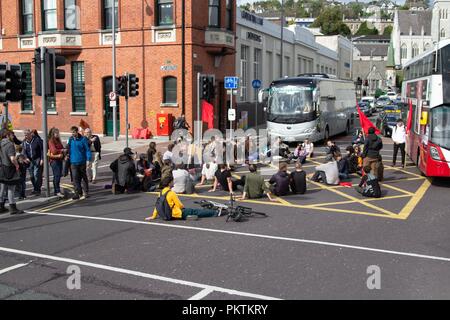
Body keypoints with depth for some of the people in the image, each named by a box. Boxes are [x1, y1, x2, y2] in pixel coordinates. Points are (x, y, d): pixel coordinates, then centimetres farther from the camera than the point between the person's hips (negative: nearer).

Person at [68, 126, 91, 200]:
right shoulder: (71, 139, 5)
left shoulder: (83, 139, -7)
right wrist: (68, 155, 6)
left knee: (84, 177, 11)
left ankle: (85, 192, 21)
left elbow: (87, 149, -7)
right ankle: (78, 193, -2)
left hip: (82, 161, -2)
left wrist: (88, 159, -15)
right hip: (73, 162, 3)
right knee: (75, 178, -5)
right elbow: (69, 148, 17)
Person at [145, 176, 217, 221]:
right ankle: (215, 213, 8)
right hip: (178, 214, -8)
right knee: (195, 211, 2)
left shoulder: (161, 193, 3)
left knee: (192, 210, 21)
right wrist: (184, 207, 8)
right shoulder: (171, 193, -19)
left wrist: (154, 216, 13)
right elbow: (179, 205, -14)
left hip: (169, 215, 8)